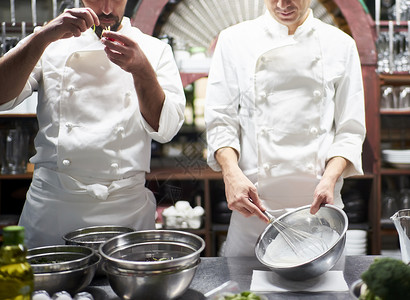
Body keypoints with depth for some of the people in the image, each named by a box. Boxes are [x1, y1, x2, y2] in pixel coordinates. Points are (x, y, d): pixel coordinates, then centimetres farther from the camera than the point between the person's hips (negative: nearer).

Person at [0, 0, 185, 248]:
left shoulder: (154, 50, 7)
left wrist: (141, 69, -20)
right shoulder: (54, 44, 8)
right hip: (50, 205, 1)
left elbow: (166, 129, -5)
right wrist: (43, 36, -17)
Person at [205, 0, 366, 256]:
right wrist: (231, 173, -16)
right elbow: (221, 120, 1)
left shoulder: (340, 44, 5)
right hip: (255, 200, 0)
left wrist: (330, 178, -12)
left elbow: (350, 129, 5)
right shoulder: (234, 39, 3)